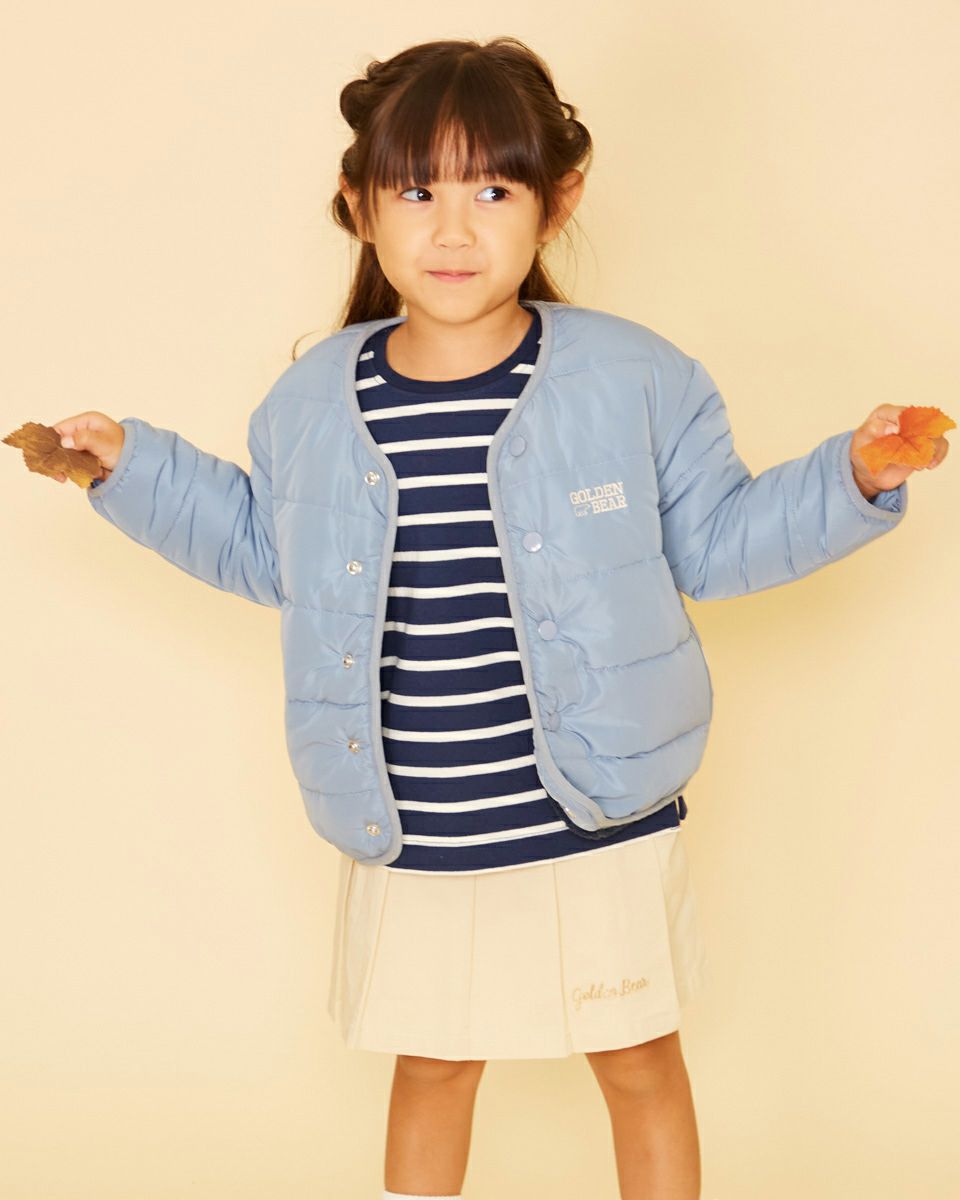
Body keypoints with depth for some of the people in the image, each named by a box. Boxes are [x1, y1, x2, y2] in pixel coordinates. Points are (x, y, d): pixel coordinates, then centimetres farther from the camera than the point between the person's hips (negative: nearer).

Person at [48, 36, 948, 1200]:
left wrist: (851, 479, -12)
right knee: (432, 1067, 21)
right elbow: (267, 548, 15)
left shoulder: (633, 378, -8)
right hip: (411, 840, 2)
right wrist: (135, 467, 10)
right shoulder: (313, 403, -2)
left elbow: (711, 538, 0)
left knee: (640, 1064, 17)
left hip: (599, 830, -1)